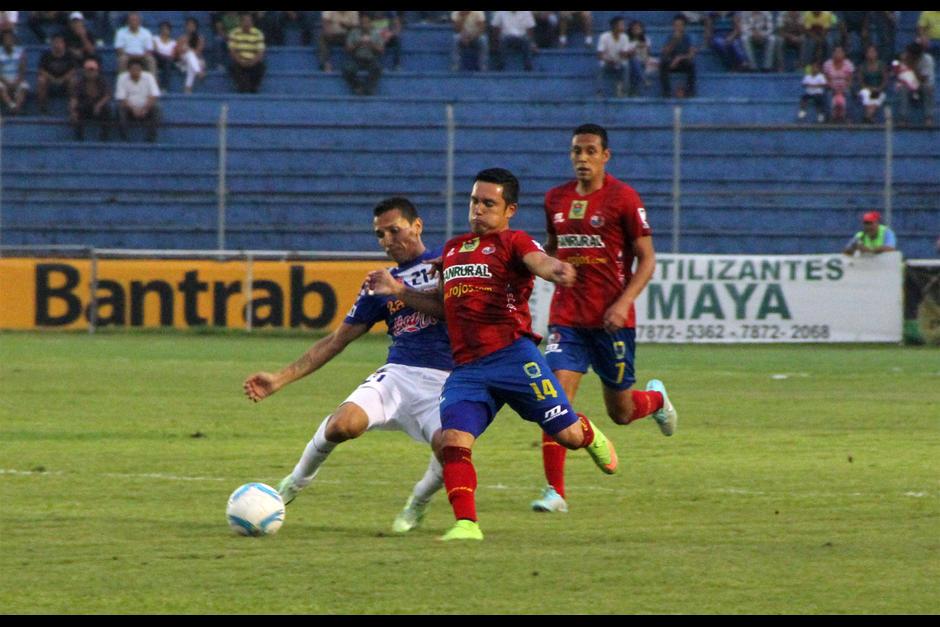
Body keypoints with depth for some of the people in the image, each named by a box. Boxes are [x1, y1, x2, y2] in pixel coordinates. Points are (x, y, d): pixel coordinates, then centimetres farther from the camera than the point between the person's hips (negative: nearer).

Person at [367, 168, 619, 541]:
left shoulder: (513, 243, 2)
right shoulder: (453, 248, 22)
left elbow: (538, 261, -21)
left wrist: (555, 270, -45)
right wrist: (398, 291, 22)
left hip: (512, 355, -5)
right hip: (466, 368, 5)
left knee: (567, 434, -1)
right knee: (453, 440, -17)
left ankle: (589, 436, 37)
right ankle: (466, 523, -15)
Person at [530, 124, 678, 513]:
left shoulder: (623, 199, -7)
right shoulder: (556, 199, 8)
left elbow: (647, 258, -6)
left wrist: (624, 302, -17)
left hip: (612, 320, -3)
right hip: (566, 317, 3)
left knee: (620, 412, 8)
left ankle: (656, 399, 44)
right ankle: (555, 492, -12)